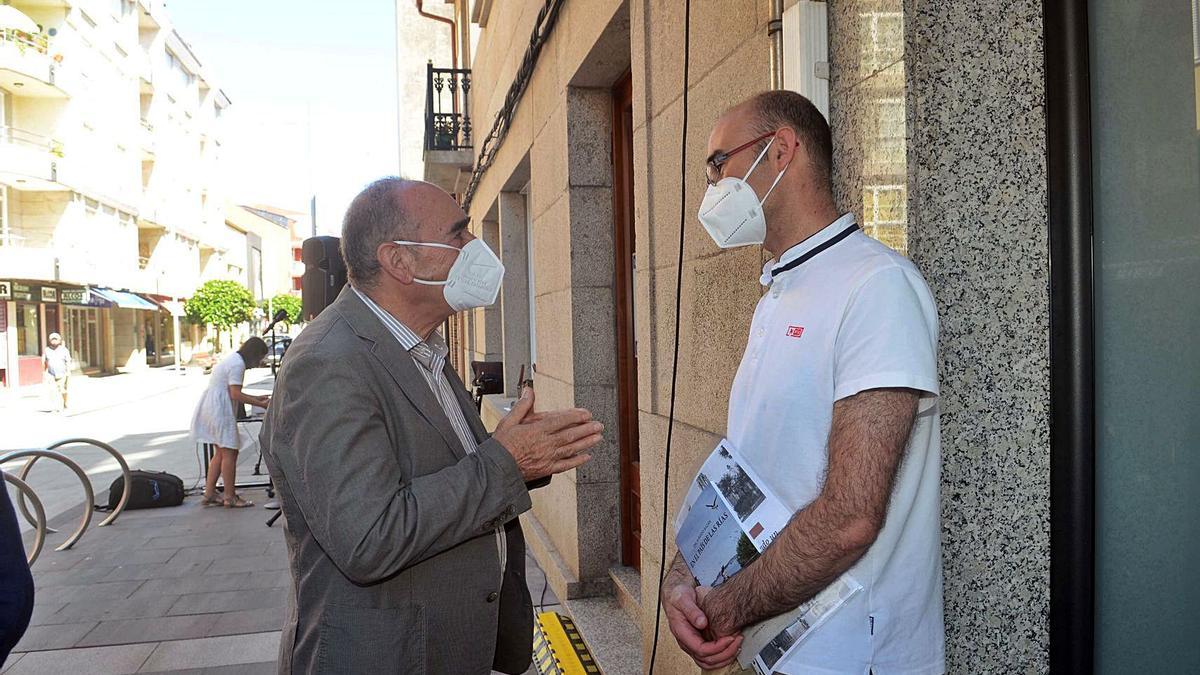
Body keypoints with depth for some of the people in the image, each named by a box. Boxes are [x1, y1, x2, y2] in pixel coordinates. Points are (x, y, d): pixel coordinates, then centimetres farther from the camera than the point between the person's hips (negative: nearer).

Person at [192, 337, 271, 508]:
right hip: (219, 410, -11)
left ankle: (209, 494, 17)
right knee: (230, 452, -6)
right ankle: (230, 497, -1)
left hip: (212, 409, 11)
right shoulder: (238, 364, -14)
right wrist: (260, 404, -15)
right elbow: (235, 394, -19)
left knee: (221, 452, 15)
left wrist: (257, 398, 16)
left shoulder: (233, 360, 18)